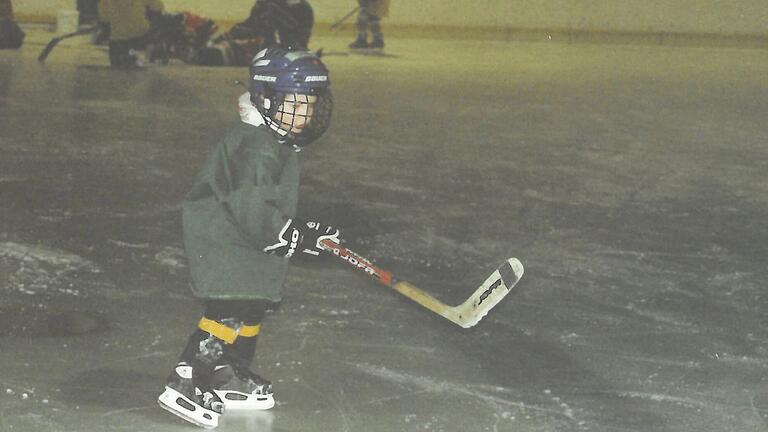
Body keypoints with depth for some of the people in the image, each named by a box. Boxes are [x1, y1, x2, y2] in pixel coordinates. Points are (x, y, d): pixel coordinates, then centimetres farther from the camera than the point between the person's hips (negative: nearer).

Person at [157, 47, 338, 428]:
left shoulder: (277, 143, 11)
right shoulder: (257, 147, -23)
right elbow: (251, 209, -29)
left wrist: (300, 230, 15)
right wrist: (295, 237, -26)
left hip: (242, 239, 11)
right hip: (220, 237, -11)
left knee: (253, 308, 17)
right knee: (229, 312, -15)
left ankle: (230, 378, 31)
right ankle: (183, 385, -11)